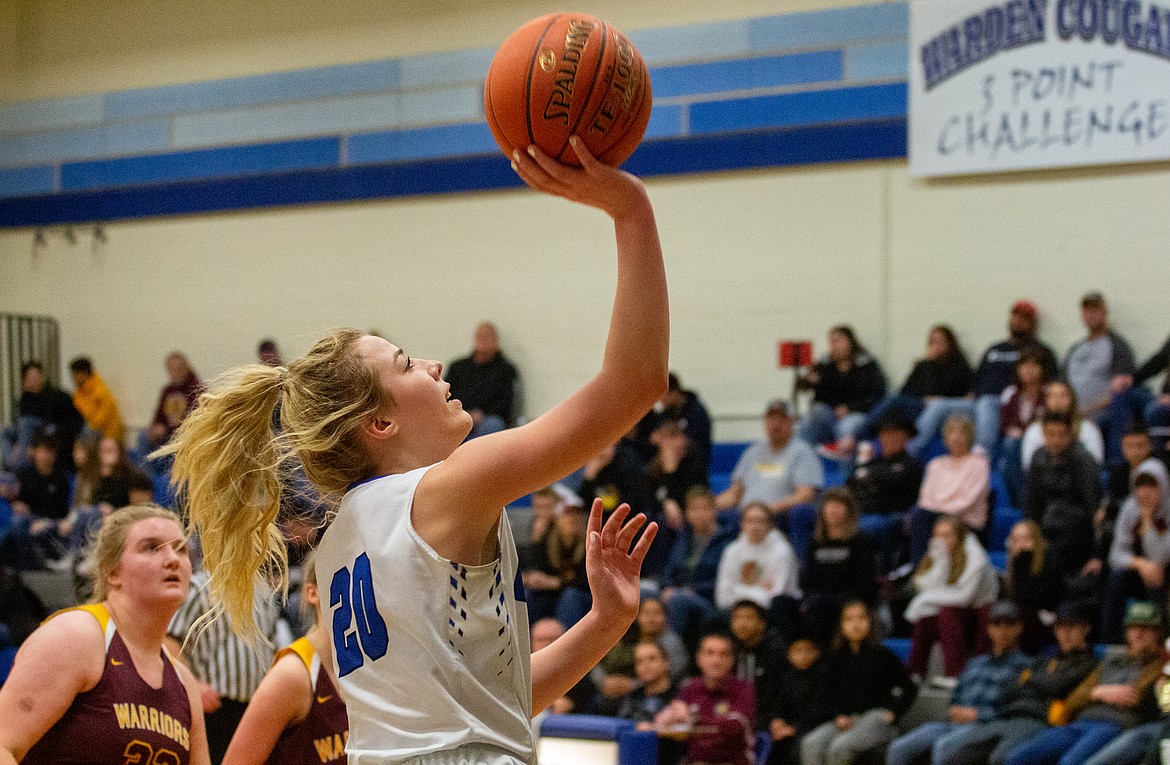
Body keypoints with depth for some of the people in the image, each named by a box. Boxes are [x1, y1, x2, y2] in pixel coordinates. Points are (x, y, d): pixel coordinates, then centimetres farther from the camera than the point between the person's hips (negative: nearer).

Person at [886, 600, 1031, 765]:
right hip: (954, 722, 6)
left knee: (942, 746, -37)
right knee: (898, 748, -17)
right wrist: (954, 711, 6)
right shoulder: (975, 663, 30)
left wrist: (977, 714, -8)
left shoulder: (1022, 665, 8)